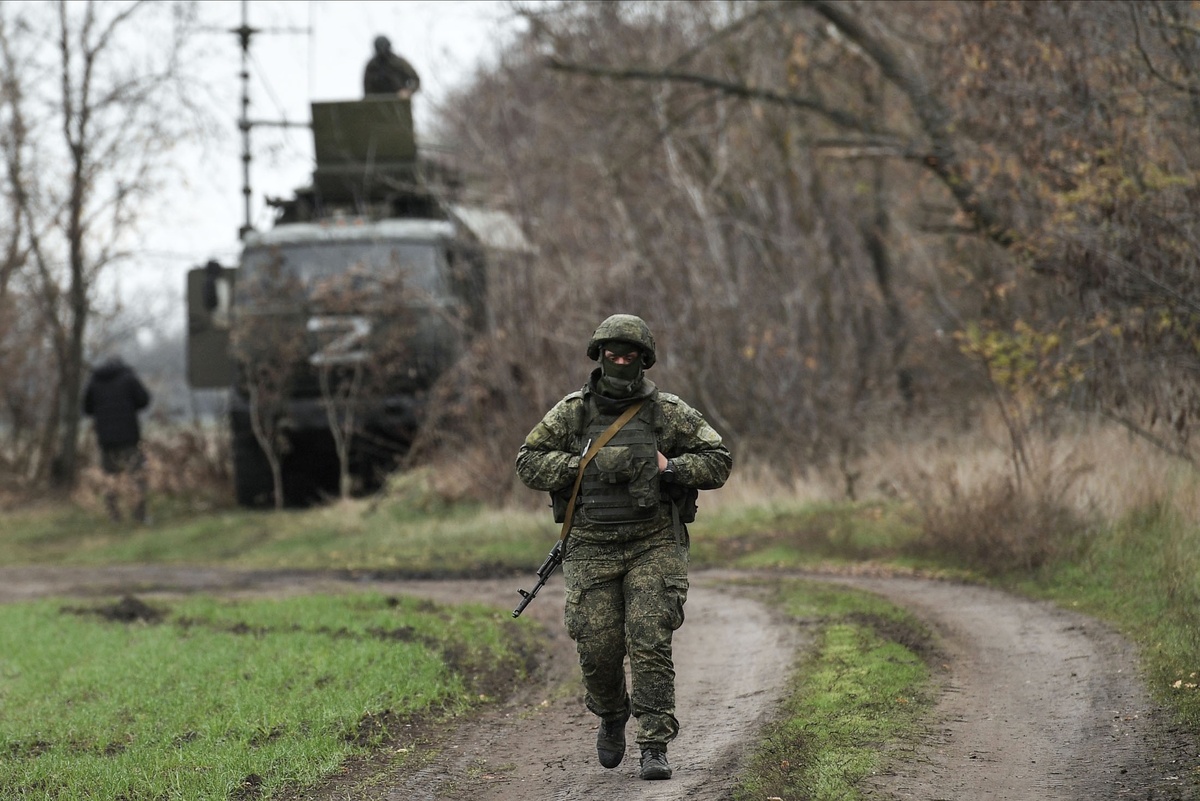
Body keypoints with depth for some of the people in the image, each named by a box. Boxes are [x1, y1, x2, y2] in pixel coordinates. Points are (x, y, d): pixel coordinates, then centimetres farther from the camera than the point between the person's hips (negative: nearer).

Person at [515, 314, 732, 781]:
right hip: (591, 547, 1)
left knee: (650, 642, -12)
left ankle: (655, 747, -9)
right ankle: (611, 720, 31)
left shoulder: (669, 412, 2)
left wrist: (669, 468, -11)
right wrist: (586, 465, -13)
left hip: (653, 545, -1)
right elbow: (529, 463, 1)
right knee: (598, 649, 1)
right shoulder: (572, 412, 4)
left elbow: (718, 461, 5)